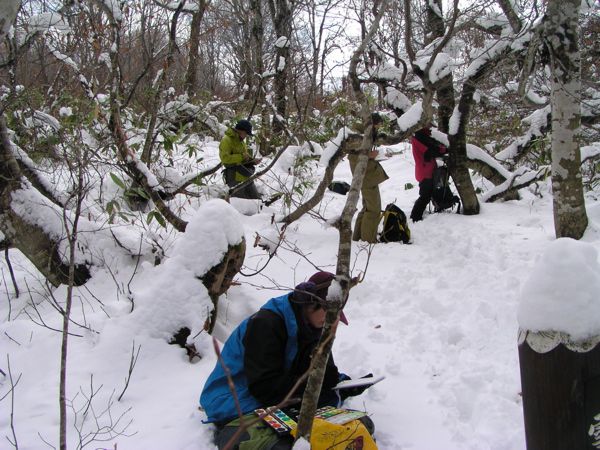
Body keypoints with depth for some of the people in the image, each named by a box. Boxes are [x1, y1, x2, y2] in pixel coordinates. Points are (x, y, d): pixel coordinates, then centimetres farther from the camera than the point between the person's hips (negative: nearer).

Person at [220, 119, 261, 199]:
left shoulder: (241, 141, 17)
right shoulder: (226, 140, -12)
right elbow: (225, 158, -22)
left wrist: (253, 160, 6)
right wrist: (241, 156, -20)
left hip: (247, 178, 9)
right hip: (236, 179, -9)